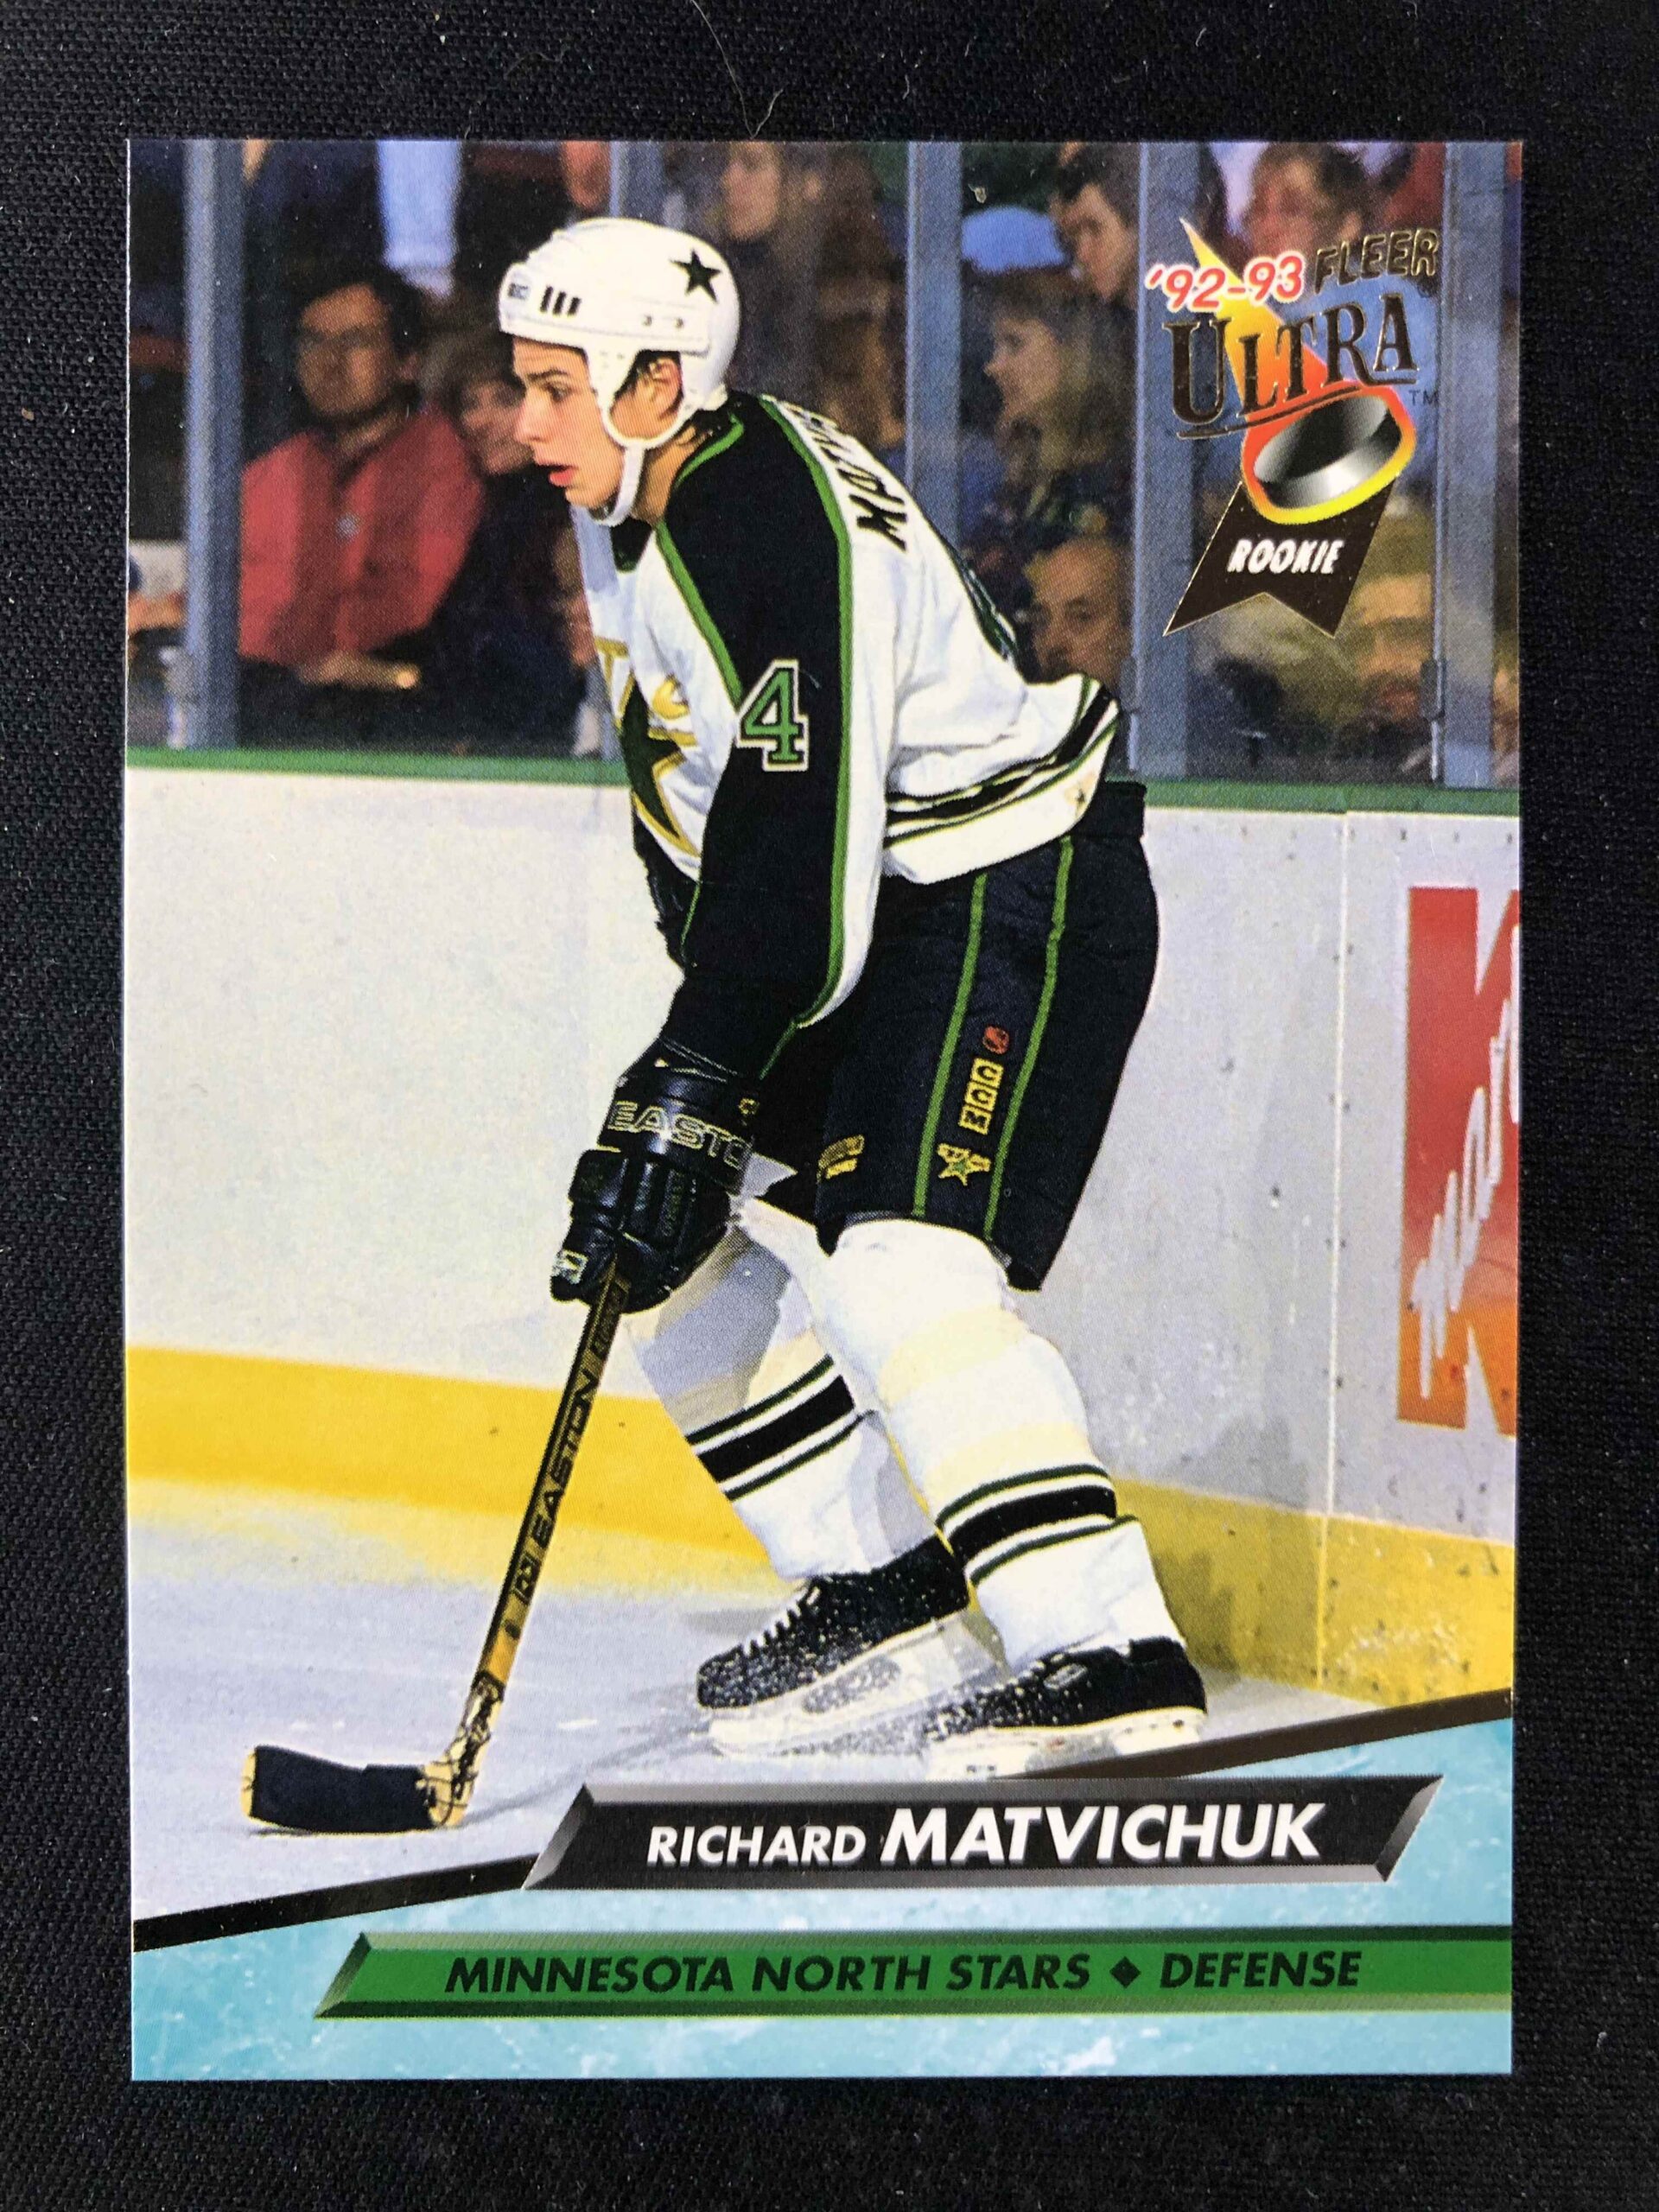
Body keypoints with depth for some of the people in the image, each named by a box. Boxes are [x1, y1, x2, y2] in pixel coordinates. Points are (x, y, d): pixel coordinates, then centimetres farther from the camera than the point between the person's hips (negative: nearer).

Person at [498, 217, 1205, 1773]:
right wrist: (706, 990, 13)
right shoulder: (628, 505, 5)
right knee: (674, 1244, 9)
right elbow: (677, 768, 19)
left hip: (1015, 898, -10)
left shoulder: (785, 529, -27)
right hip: (867, 908, 10)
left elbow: (797, 854, -30)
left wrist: (692, 1089, -29)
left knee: (896, 1268, -25)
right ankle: (883, 1591, 18)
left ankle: (1114, 1658, -26)